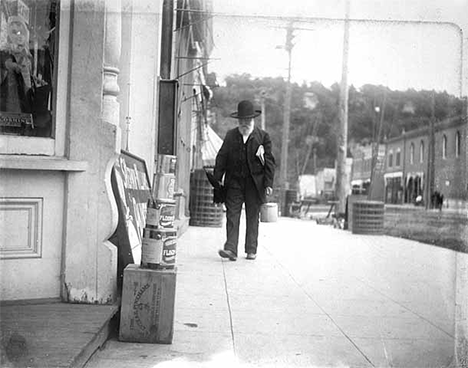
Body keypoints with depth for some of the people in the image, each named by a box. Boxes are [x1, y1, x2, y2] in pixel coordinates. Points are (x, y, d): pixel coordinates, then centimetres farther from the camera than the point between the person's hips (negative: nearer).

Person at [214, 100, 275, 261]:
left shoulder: (263, 136, 1)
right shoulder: (230, 135, 8)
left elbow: (269, 161, 0)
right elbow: (221, 158, 9)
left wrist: (268, 184, -6)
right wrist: (217, 179, 2)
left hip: (254, 183, -1)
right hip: (234, 181, 2)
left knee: (252, 217, 6)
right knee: (232, 215, -6)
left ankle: (251, 250, 16)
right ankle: (231, 249, -9)